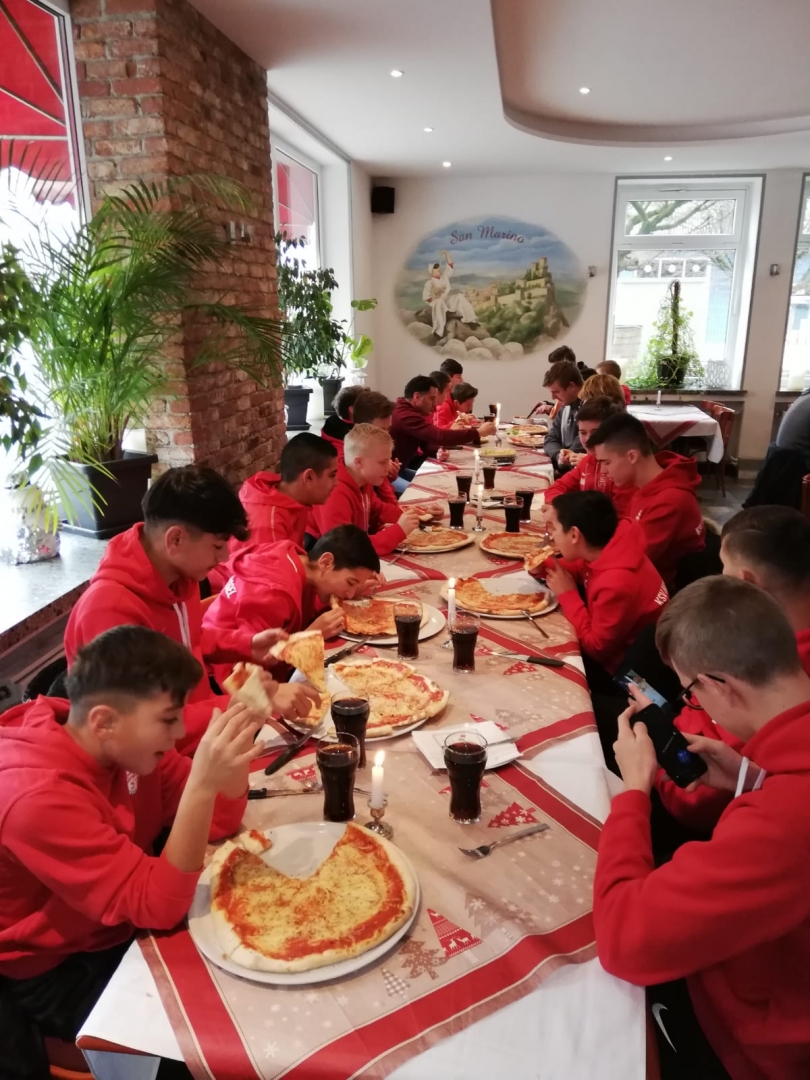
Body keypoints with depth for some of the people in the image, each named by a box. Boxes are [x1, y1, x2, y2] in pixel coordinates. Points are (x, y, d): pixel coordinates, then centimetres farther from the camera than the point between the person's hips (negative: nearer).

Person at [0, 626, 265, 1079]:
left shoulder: (125, 745, -12)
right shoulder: (40, 796, -34)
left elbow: (220, 822, -8)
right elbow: (158, 906, -34)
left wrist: (236, 737, -25)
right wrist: (202, 781, -45)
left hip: (124, 924, 7)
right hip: (55, 969, -6)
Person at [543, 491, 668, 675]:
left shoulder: (617, 584, -34)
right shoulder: (604, 552, -10)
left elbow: (596, 648, -24)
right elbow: (578, 569, 14)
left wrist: (567, 595, -19)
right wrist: (543, 567, -5)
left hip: (625, 670, -7)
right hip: (612, 650, 7)